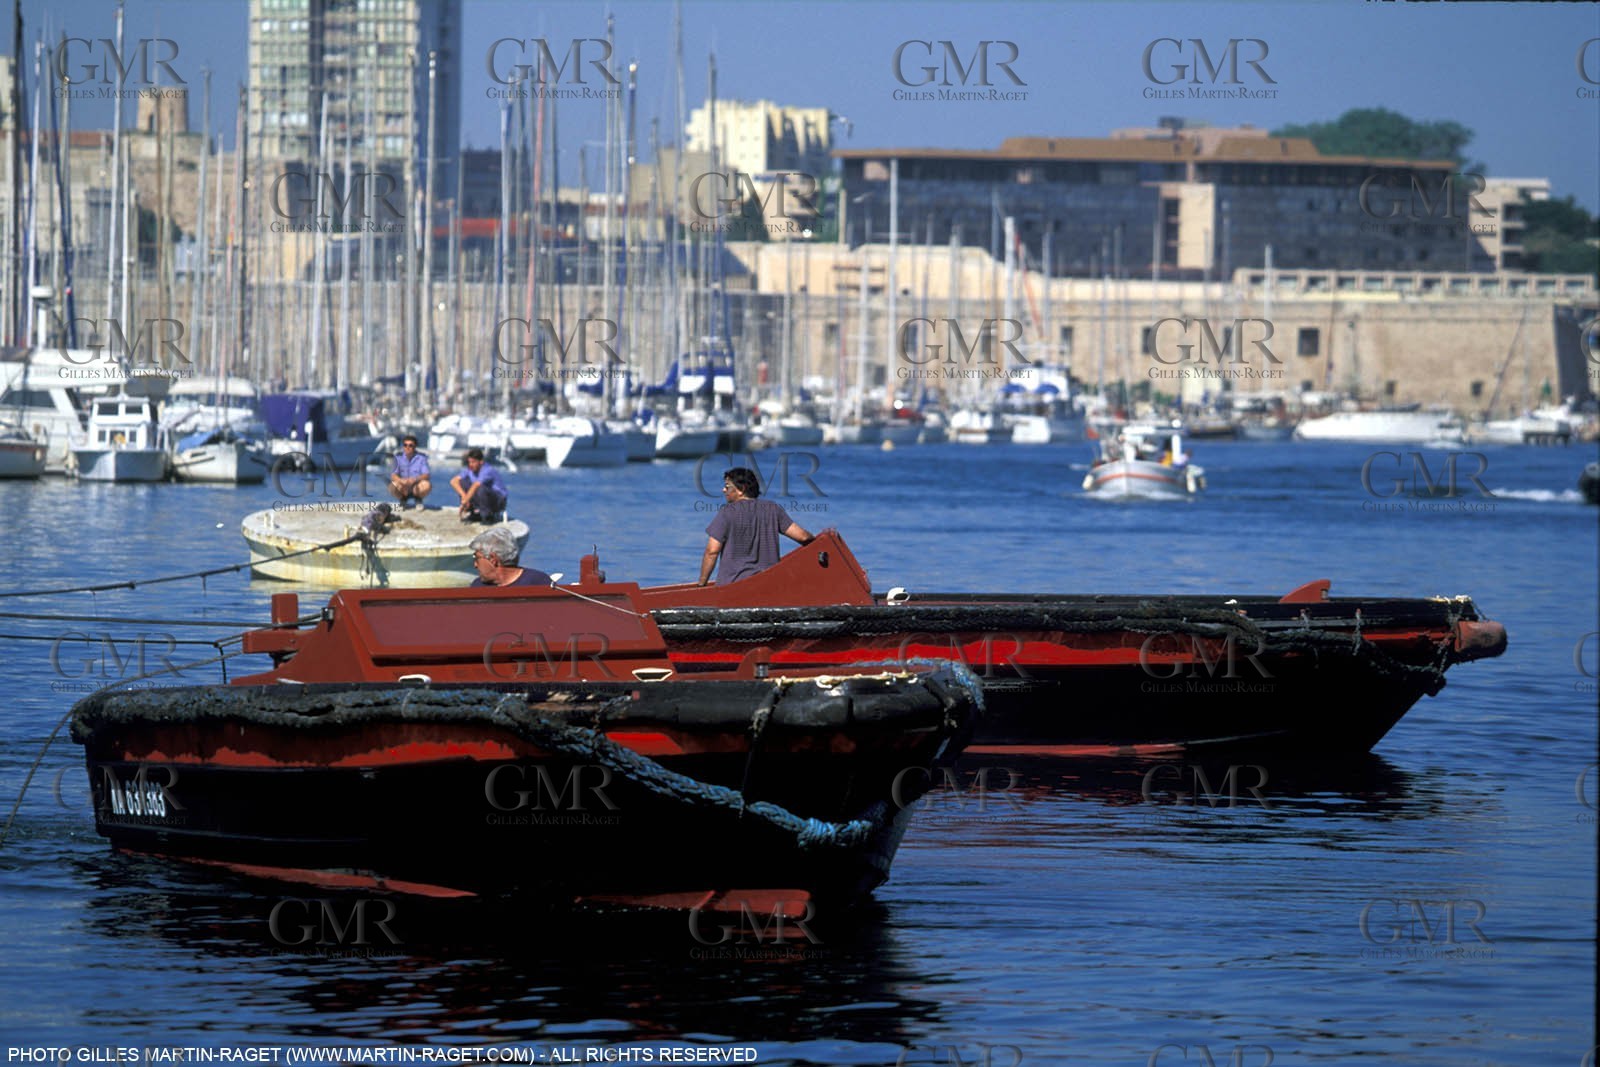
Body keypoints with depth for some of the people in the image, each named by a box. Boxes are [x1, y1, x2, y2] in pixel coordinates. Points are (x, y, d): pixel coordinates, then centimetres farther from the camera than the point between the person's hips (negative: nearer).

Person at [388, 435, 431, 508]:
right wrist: (401, 480, -36)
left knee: (427, 485, -33)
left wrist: (415, 479, -37)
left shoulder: (421, 457, -9)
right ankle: (403, 500, 4)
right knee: (393, 487, -32)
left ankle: (418, 499, 3)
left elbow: (427, 475, -17)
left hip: (417, 488, -1)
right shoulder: (398, 457, -5)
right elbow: (393, 475, -13)